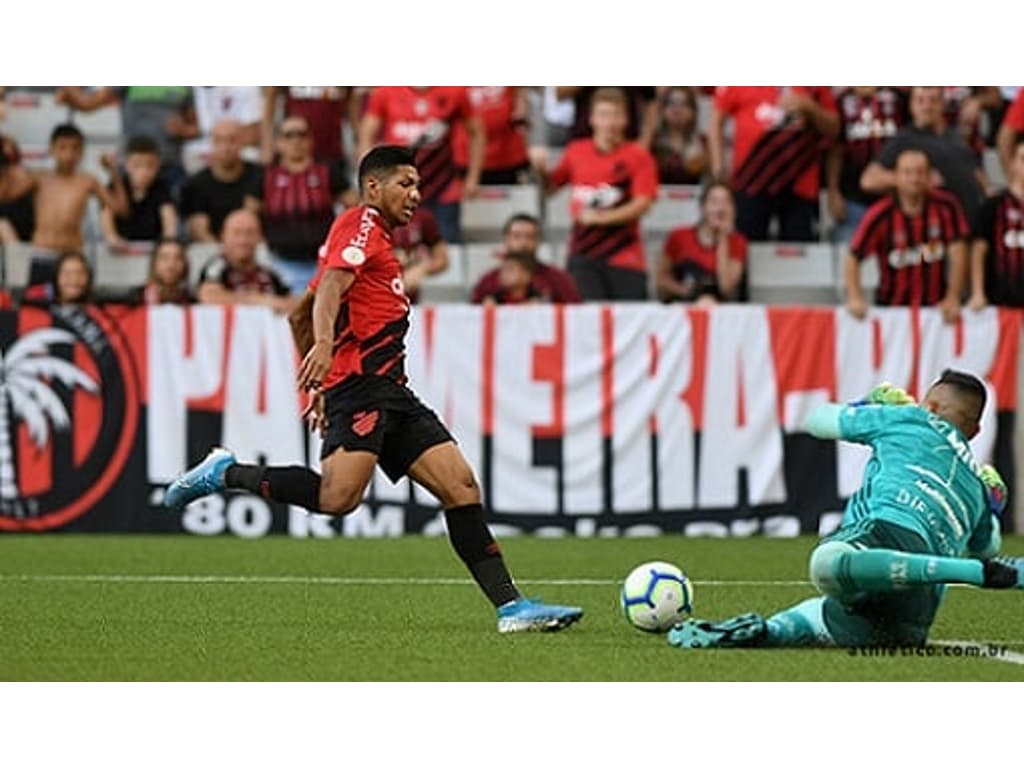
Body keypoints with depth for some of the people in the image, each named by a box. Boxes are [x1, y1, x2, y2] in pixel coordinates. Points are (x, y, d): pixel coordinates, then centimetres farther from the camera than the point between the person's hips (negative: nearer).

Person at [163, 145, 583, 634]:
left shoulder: (371, 236, 29)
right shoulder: (362, 225, 0)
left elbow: (301, 317, 32)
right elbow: (331, 287, -19)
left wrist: (319, 387, 32)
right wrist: (325, 345, -36)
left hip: (391, 392, 11)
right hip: (362, 383, -11)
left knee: (461, 486, 0)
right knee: (338, 497, -27)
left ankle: (510, 606, -4)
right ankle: (225, 474, -9)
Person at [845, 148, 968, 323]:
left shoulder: (946, 206, -6)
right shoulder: (880, 215, -10)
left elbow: (958, 254, -5)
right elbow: (853, 258, -7)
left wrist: (953, 299, -13)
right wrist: (855, 299, -21)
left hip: (936, 307, 1)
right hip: (891, 307, -1)